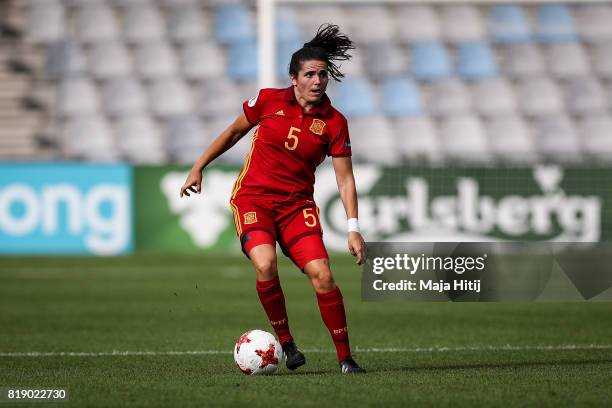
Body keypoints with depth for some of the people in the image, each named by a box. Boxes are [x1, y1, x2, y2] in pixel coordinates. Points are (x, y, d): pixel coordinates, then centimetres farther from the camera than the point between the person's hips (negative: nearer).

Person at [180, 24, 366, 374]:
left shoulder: (334, 122, -4)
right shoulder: (269, 101, -4)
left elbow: (345, 178, -3)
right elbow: (234, 132, 13)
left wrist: (354, 229, -11)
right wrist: (198, 168, 15)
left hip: (297, 205, 1)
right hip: (253, 198, -1)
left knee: (322, 275, -16)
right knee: (266, 265, -27)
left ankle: (345, 357, -3)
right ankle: (285, 342, -7)